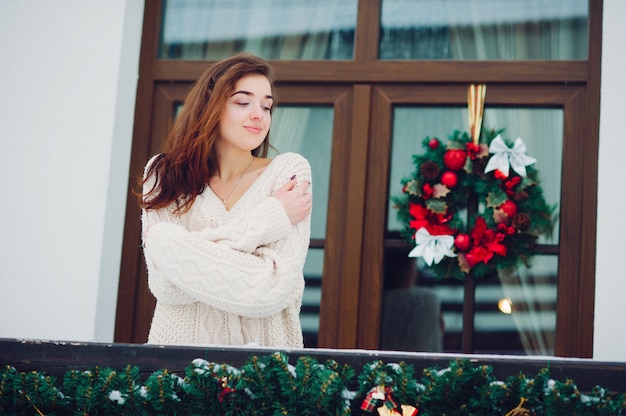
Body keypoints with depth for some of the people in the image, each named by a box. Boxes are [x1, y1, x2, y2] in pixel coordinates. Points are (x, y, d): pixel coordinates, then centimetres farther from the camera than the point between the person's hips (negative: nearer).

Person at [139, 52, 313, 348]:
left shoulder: (288, 171, -1)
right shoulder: (163, 174, 3)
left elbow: (274, 291, -12)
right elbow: (166, 288, -10)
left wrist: (171, 245, -10)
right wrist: (263, 222, -11)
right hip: (179, 351, 1)